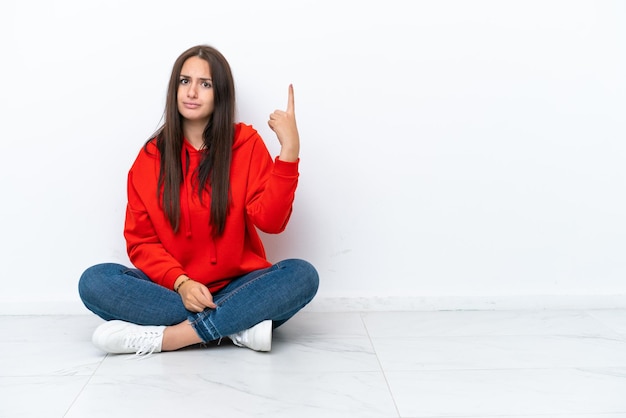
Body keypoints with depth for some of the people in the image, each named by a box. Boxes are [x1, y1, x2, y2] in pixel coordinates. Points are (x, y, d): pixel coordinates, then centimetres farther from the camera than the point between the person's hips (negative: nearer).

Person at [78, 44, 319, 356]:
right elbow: (141, 240, 1)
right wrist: (180, 282, -17)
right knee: (94, 281, -24)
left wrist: (289, 150, -22)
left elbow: (270, 221, -12)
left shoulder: (246, 144, -1)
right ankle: (239, 326, -25)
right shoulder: (151, 156, 3)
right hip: (172, 289, 1)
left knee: (302, 275, -28)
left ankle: (166, 337, -28)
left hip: (237, 287, -1)